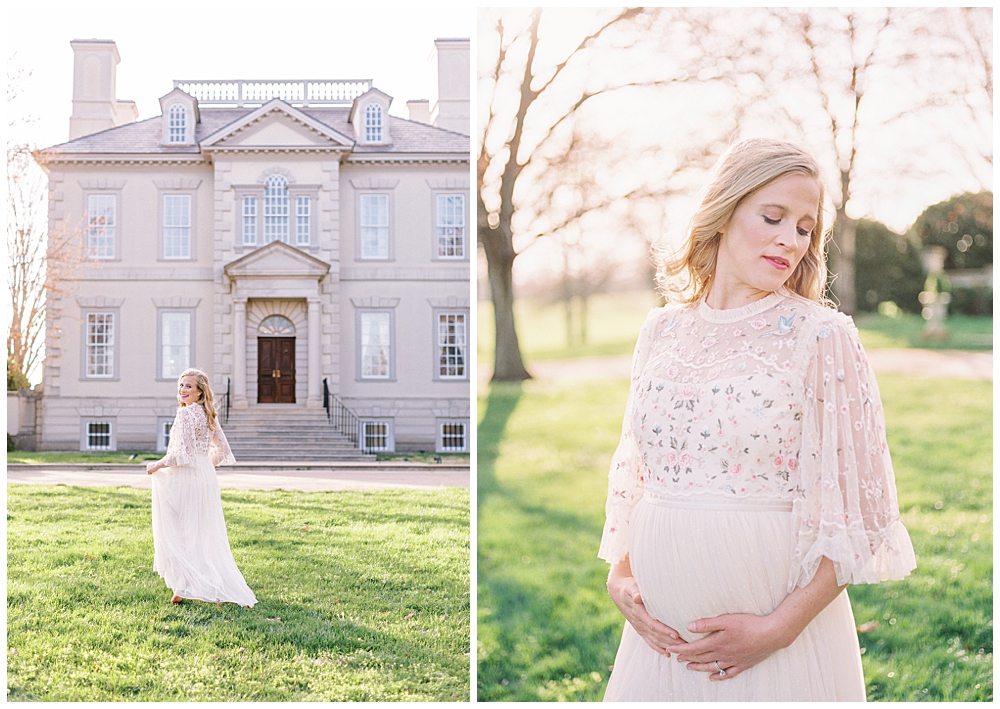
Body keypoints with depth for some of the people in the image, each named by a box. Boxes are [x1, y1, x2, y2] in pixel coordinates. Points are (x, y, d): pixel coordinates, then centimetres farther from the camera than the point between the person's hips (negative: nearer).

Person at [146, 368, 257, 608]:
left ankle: (185, 587, -2)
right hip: (206, 477, 8)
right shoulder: (208, 414, 12)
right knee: (204, 535, 14)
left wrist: (158, 465, -8)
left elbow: (182, 453, -20)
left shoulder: (186, 413, -14)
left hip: (184, 479, -8)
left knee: (179, 533, 1)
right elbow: (222, 450, 16)